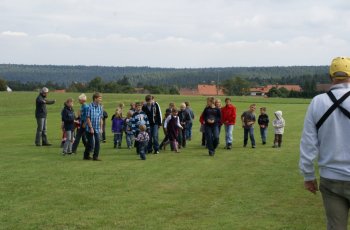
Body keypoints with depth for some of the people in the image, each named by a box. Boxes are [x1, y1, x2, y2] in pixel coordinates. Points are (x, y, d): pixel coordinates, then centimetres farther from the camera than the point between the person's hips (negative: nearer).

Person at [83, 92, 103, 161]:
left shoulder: (100, 107, 5)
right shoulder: (90, 107, -11)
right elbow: (88, 118, -11)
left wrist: (101, 128, 7)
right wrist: (91, 128, -14)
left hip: (97, 129, 5)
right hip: (90, 128, -5)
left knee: (97, 142, -2)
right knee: (91, 143, -1)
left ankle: (95, 156, 6)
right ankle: (86, 155, 18)